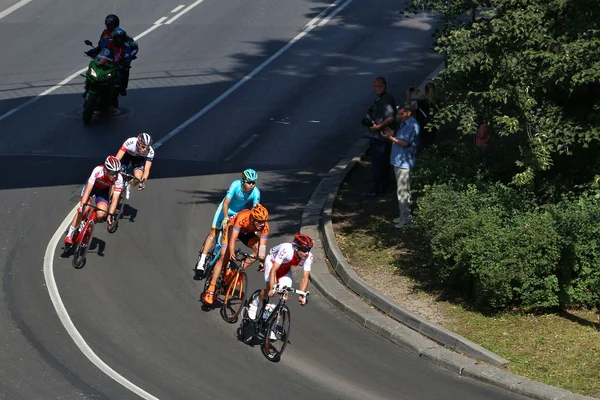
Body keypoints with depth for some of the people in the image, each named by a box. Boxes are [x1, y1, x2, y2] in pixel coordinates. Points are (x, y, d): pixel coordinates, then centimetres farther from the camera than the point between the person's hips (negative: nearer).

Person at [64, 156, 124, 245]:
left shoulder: (119, 179, -32)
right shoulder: (98, 171, -37)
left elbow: (115, 199, -29)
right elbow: (88, 189, -39)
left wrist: (110, 214, -37)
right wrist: (82, 204, -47)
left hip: (103, 190, 2)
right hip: (92, 185, -2)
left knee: (101, 214, -19)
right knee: (83, 210, -20)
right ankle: (70, 234, -7)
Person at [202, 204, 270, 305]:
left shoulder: (264, 226, -31)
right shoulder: (243, 217, -42)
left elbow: (262, 245, -30)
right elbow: (233, 238, -44)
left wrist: (261, 260, -44)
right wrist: (231, 252, -58)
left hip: (247, 232, 4)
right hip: (232, 228, -4)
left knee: (258, 249, -21)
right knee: (224, 257, -15)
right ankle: (211, 290, -12)